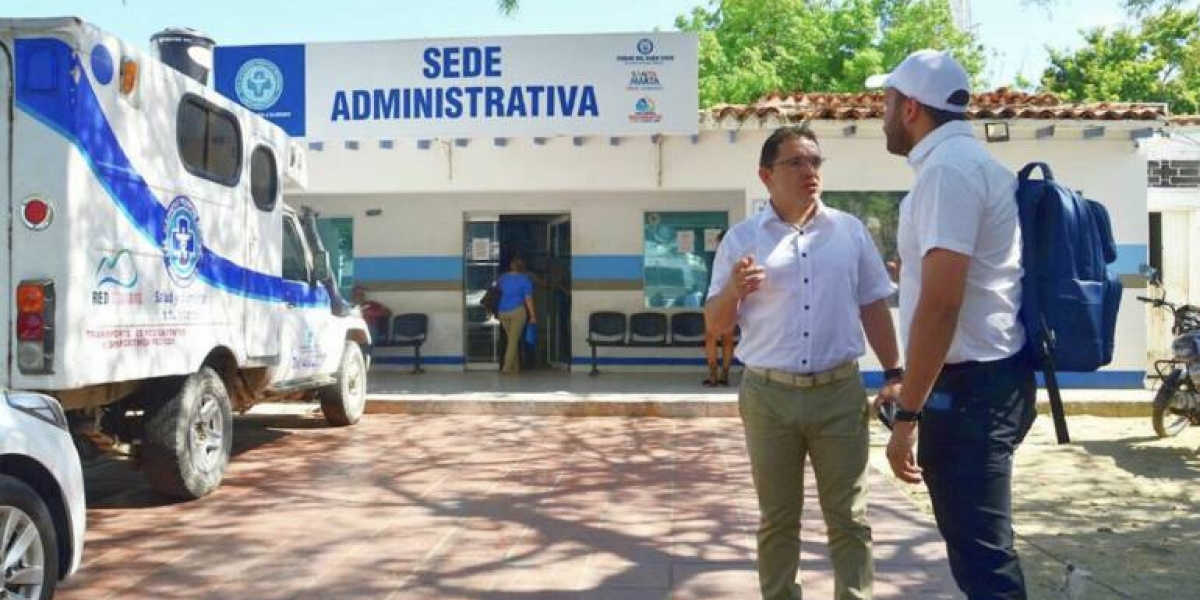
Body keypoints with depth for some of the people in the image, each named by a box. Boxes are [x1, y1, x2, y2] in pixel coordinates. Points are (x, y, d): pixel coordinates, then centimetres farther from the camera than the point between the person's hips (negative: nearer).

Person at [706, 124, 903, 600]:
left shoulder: (850, 231, 6)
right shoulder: (741, 238, 2)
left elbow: (874, 307, 11)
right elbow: (716, 323, 3)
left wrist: (893, 374, 6)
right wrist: (733, 290, -17)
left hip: (840, 391, 1)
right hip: (768, 396, -1)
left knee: (848, 518, 8)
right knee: (777, 519, 11)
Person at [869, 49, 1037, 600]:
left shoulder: (946, 167, -16)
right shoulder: (968, 159, 16)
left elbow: (940, 304, -23)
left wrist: (907, 414, -21)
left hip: (970, 386, -10)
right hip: (987, 378, 11)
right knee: (983, 547, 20)